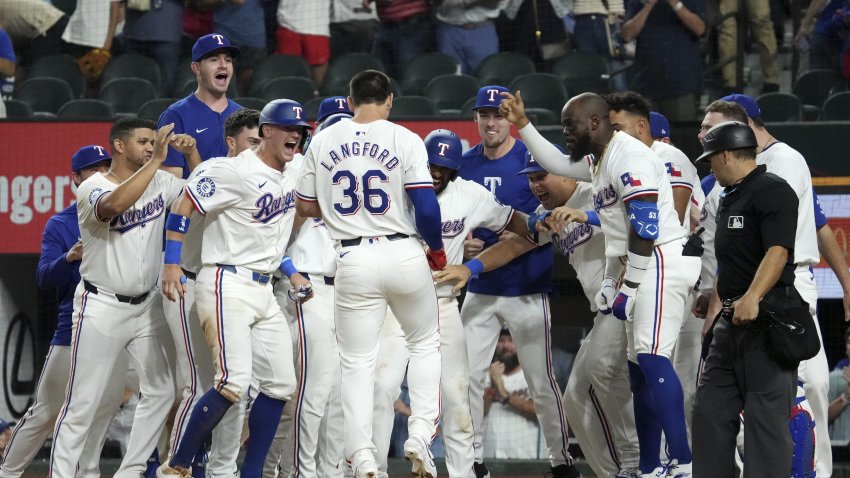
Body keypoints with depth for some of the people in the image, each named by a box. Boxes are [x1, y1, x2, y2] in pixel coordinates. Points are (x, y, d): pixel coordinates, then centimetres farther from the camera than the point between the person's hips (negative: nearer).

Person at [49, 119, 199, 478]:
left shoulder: (160, 182, 5)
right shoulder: (93, 187, -14)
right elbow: (115, 204, -35)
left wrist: (191, 154, -4)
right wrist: (156, 160, -34)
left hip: (145, 307, 6)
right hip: (101, 309, -6)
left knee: (161, 390, 4)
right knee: (82, 404, -6)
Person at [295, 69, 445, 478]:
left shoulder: (323, 142, 4)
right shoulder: (405, 140, -4)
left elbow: (305, 206, 10)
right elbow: (426, 206, -11)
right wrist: (437, 250, 4)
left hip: (353, 260, 1)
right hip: (404, 255, -1)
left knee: (357, 362, 7)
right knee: (425, 344, 19)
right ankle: (420, 435, 5)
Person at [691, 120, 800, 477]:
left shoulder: (773, 191, -11)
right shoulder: (730, 198, 20)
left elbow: (777, 252, -23)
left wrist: (752, 298, -36)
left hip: (767, 319, -10)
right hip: (731, 323, 10)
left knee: (766, 417, -12)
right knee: (710, 410, 8)